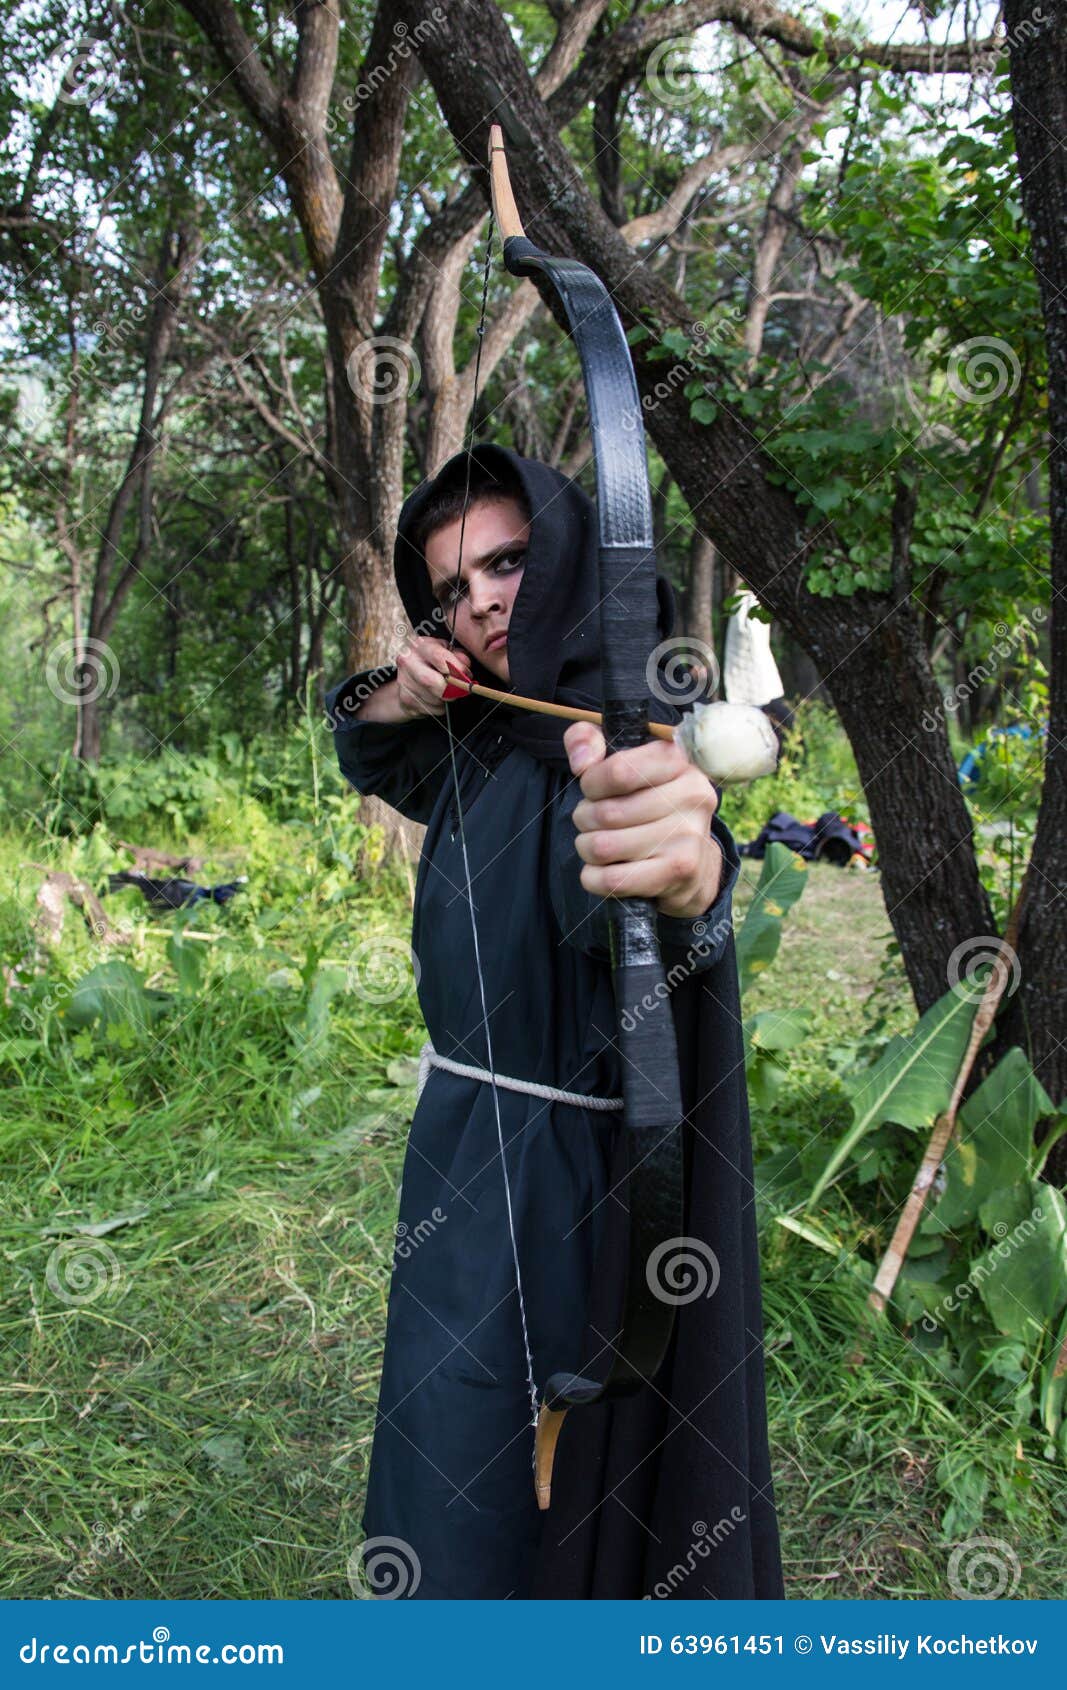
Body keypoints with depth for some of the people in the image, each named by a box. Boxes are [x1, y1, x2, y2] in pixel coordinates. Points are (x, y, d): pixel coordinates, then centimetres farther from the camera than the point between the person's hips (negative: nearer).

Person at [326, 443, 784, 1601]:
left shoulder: (626, 730, -19)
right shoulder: (477, 733, 5)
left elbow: (610, 884, -42)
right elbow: (366, 758, 23)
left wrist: (678, 880, -67)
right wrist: (393, 698, 0)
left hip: (573, 1166, -8)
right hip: (461, 1143, 8)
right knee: (444, 1452, 20)